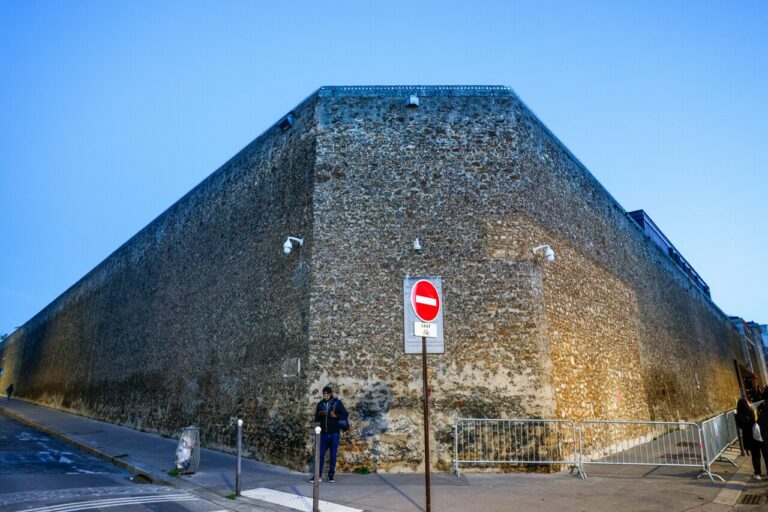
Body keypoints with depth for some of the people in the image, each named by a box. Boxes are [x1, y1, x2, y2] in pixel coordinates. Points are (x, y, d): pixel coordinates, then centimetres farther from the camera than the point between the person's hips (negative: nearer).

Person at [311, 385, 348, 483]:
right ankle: (318, 475, 9)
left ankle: (331, 475, 13)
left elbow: (345, 415, -2)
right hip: (324, 434, 2)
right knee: (321, 454, 2)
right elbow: (316, 419, 12)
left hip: (335, 434, -2)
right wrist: (319, 414, -10)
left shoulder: (337, 402, -3)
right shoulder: (320, 404, 6)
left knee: (333, 455, 5)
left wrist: (336, 416, -18)